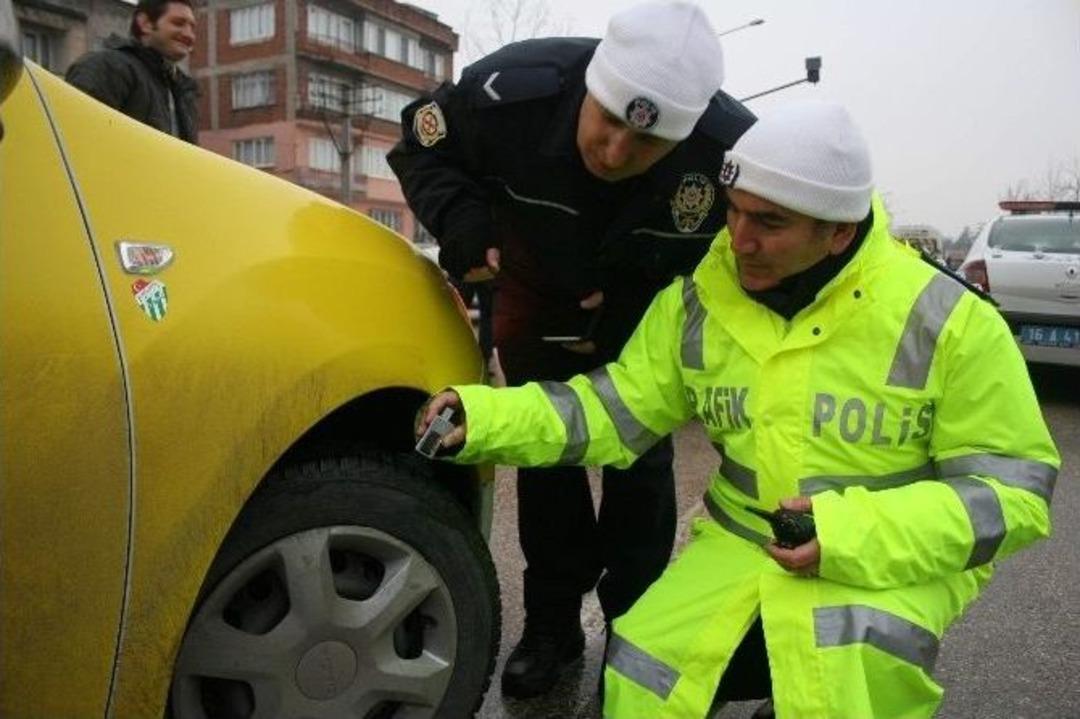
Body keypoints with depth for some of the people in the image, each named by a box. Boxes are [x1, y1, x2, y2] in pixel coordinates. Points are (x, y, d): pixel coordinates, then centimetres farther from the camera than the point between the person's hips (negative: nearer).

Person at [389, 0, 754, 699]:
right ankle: (553, 624, 24)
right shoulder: (515, 87, -34)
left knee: (641, 464, 2)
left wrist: (635, 317, -26)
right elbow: (424, 144, -13)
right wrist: (462, 224, -31)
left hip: (648, 318, 0)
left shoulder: (732, 149, -35)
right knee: (545, 457, 7)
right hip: (536, 297, 1)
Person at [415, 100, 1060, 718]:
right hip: (741, 544, 3)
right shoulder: (697, 300, -4)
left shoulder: (947, 322, -14)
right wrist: (486, 416, -18)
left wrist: (861, 537, -26)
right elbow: (616, 410, -2)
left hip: (894, 560, -2)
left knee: (847, 661, -33)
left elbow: (1013, 489, -11)